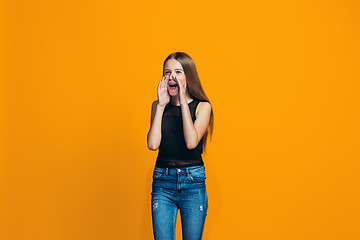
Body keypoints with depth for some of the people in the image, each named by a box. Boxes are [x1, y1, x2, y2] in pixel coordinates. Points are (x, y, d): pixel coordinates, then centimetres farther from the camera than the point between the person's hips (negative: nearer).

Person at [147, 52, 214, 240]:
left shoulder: (202, 106, 1)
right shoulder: (158, 106, 7)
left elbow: (191, 142, -16)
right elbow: (153, 144, -7)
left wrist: (183, 101, -13)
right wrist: (161, 105, -6)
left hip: (193, 182, -1)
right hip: (162, 181, 2)